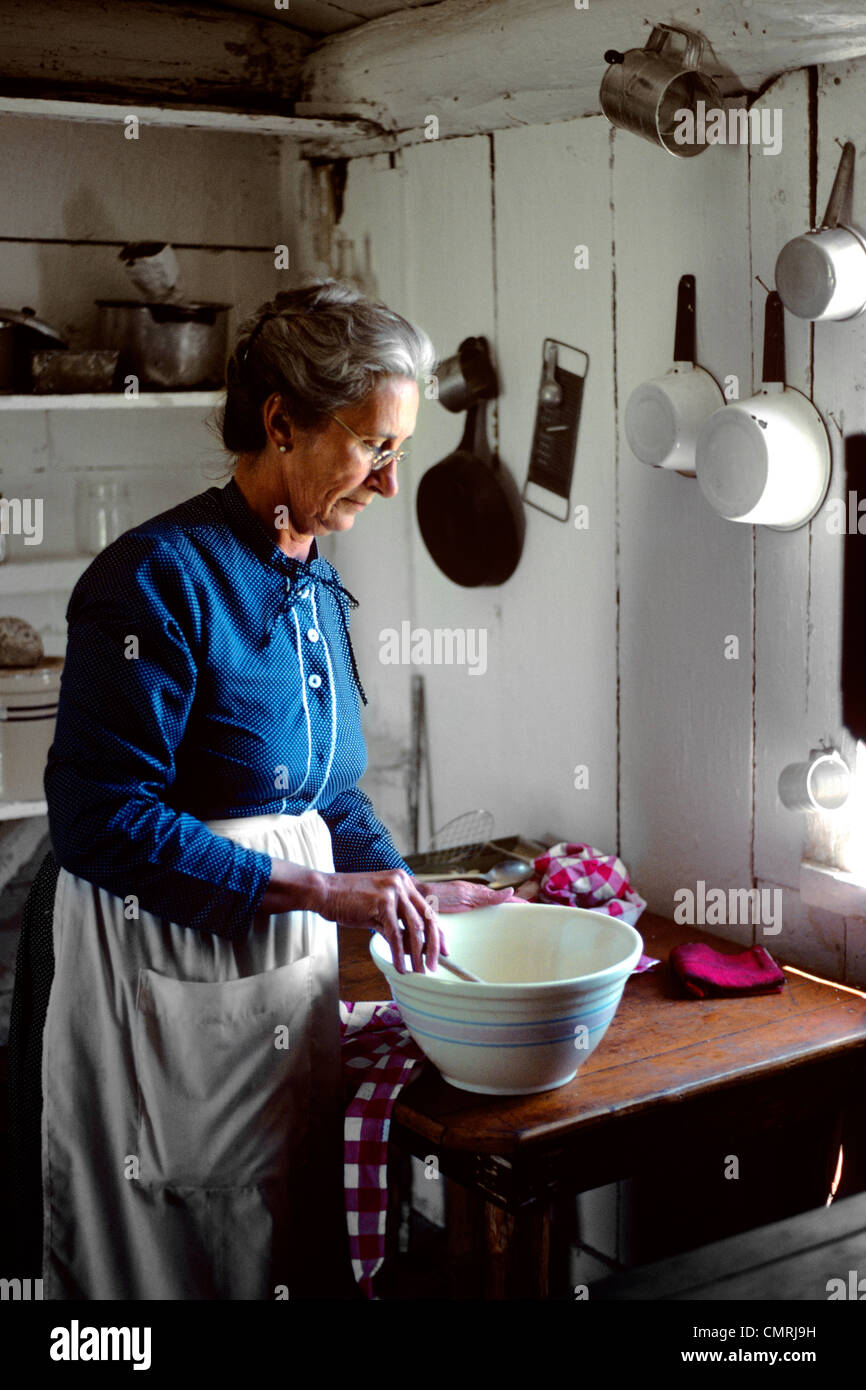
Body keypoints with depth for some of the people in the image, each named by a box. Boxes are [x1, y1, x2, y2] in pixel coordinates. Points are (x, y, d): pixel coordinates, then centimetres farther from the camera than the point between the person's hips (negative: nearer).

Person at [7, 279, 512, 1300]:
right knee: (166, 1262, 9)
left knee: (293, 1249, 18)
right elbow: (101, 822, -23)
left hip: (291, 953, 8)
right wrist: (317, 889, -25)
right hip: (160, 969, -8)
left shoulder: (315, 583, 8)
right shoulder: (158, 577, -18)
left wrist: (403, 889, 6)